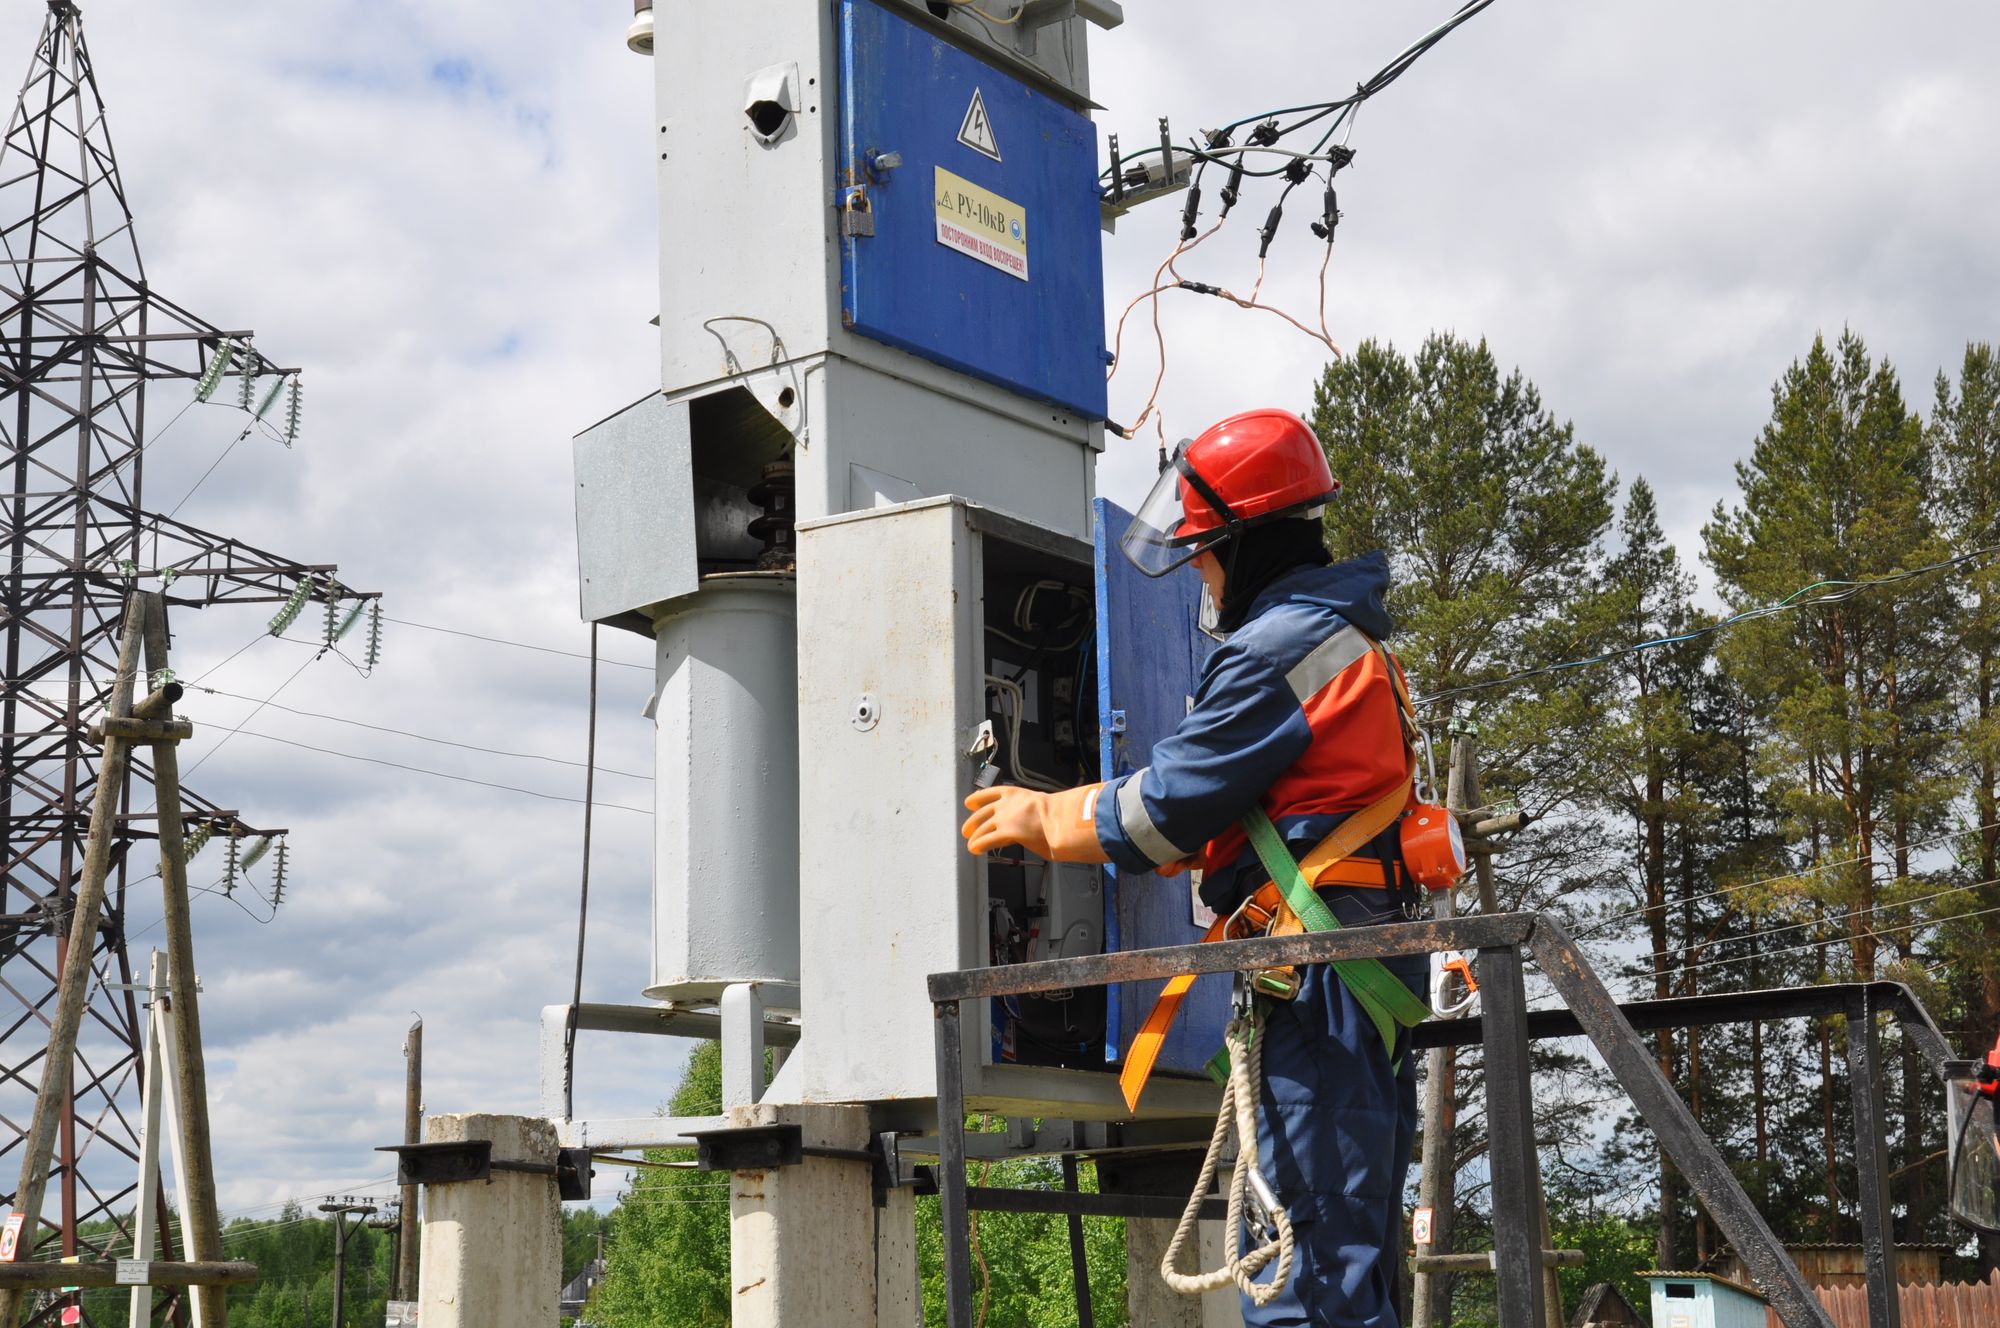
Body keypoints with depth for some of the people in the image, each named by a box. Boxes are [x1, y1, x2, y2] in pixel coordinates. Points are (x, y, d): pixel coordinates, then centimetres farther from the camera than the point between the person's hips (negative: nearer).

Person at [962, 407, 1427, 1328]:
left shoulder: (1280, 648, -10)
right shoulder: (1339, 638, 23)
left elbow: (1164, 811, -9)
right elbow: (1215, 807, 27)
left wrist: (1043, 821, 7)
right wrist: (1053, 813, 27)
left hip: (1314, 962, -11)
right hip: (1366, 958, 11)